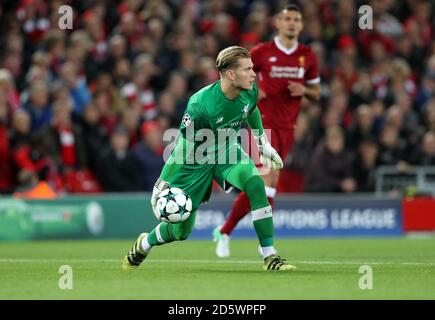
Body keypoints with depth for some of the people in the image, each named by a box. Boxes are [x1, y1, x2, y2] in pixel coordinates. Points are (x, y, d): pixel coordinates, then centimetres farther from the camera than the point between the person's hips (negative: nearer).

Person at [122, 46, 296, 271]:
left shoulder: (250, 91, -15)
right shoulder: (200, 105, -34)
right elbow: (184, 147, -24)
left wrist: (263, 144, 20)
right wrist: (163, 183, -21)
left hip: (227, 150, 4)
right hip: (196, 161, -4)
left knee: (256, 185, -27)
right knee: (181, 230, 5)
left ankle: (270, 258, -20)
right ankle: (144, 244, 40)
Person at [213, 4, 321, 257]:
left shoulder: (307, 56, 7)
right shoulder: (262, 52, -4)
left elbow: (316, 93, 17)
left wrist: (304, 90, -6)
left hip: (287, 127, 4)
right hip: (263, 122, -4)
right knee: (270, 177, -19)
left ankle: (225, 231, 19)